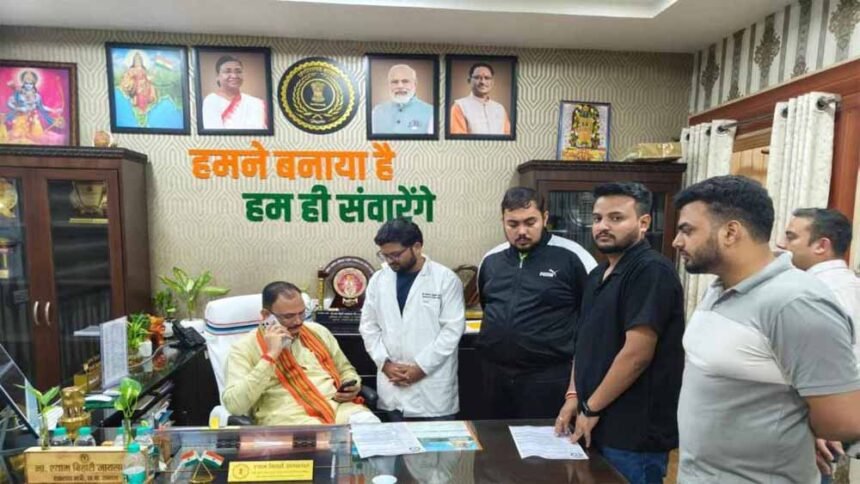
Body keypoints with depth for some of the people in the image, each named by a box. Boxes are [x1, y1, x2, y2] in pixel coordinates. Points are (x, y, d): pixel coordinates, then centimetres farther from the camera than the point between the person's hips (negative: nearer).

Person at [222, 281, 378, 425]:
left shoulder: (318, 331, 16)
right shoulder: (245, 348, 2)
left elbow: (345, 370, 27)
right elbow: (234, 405, -11)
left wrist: (352, 386, 3)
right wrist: (270, 355, -14)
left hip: (341, 407, 5)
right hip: (289, 419, -4)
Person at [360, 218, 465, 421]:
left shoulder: (446, 279, -7)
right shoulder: (378, 280, 5)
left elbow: (452, 329, -10)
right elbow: (368, 326, 8)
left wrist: (421, 367, -13)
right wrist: (385, 363, -4)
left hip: (433, 385, -3)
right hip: (393, 384, 4)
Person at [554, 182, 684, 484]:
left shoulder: (652, 270, -17)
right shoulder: (598, 276, 11)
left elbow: (637, 354, -23)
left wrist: (591, 408, -15)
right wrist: (574, 396, 5)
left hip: (634, 432, -8)